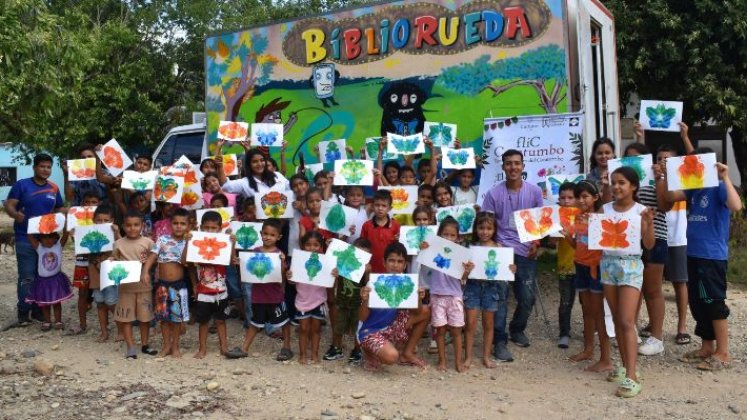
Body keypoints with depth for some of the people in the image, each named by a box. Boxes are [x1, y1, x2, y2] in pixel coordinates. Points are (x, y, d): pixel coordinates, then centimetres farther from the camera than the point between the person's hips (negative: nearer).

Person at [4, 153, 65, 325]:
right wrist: (15, 214, -31)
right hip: (25, 239, -4)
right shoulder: (21, 185, -4)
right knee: (27, 277, -4)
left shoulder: (54, 188, 9)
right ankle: (23, 312, 7)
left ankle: (38, 309, 21)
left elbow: (59, 210, 17)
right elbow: (8, 205, -9)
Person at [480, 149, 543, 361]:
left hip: (526, 252, 2)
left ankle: (517, 330, 33)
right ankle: (499, 341, 2)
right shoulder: (494, 193, -2)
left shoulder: (534, 191, 3)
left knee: (527, 297, 7)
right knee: (499, 296, -6)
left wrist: (536, 243, -3)